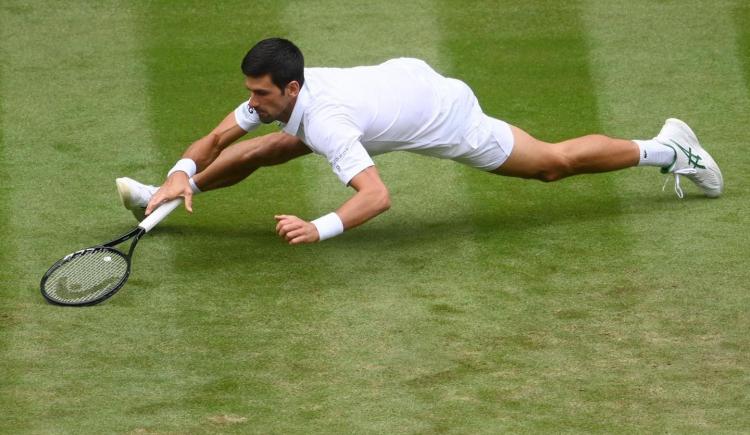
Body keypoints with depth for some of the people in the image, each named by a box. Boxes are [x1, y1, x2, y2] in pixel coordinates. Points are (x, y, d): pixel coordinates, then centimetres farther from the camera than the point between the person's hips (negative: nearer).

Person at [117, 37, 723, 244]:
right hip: (405, 74, 7)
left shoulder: (325, 122, -41)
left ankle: (662, 149, 26)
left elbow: (378, 196, -50)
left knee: (555, 162, 8)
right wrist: (183, 174, -26)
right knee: (268, 148, 2)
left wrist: (320, 229, -62)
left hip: (443, 114, -7)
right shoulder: (277, 94, -19)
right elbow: (216, 138, -8)